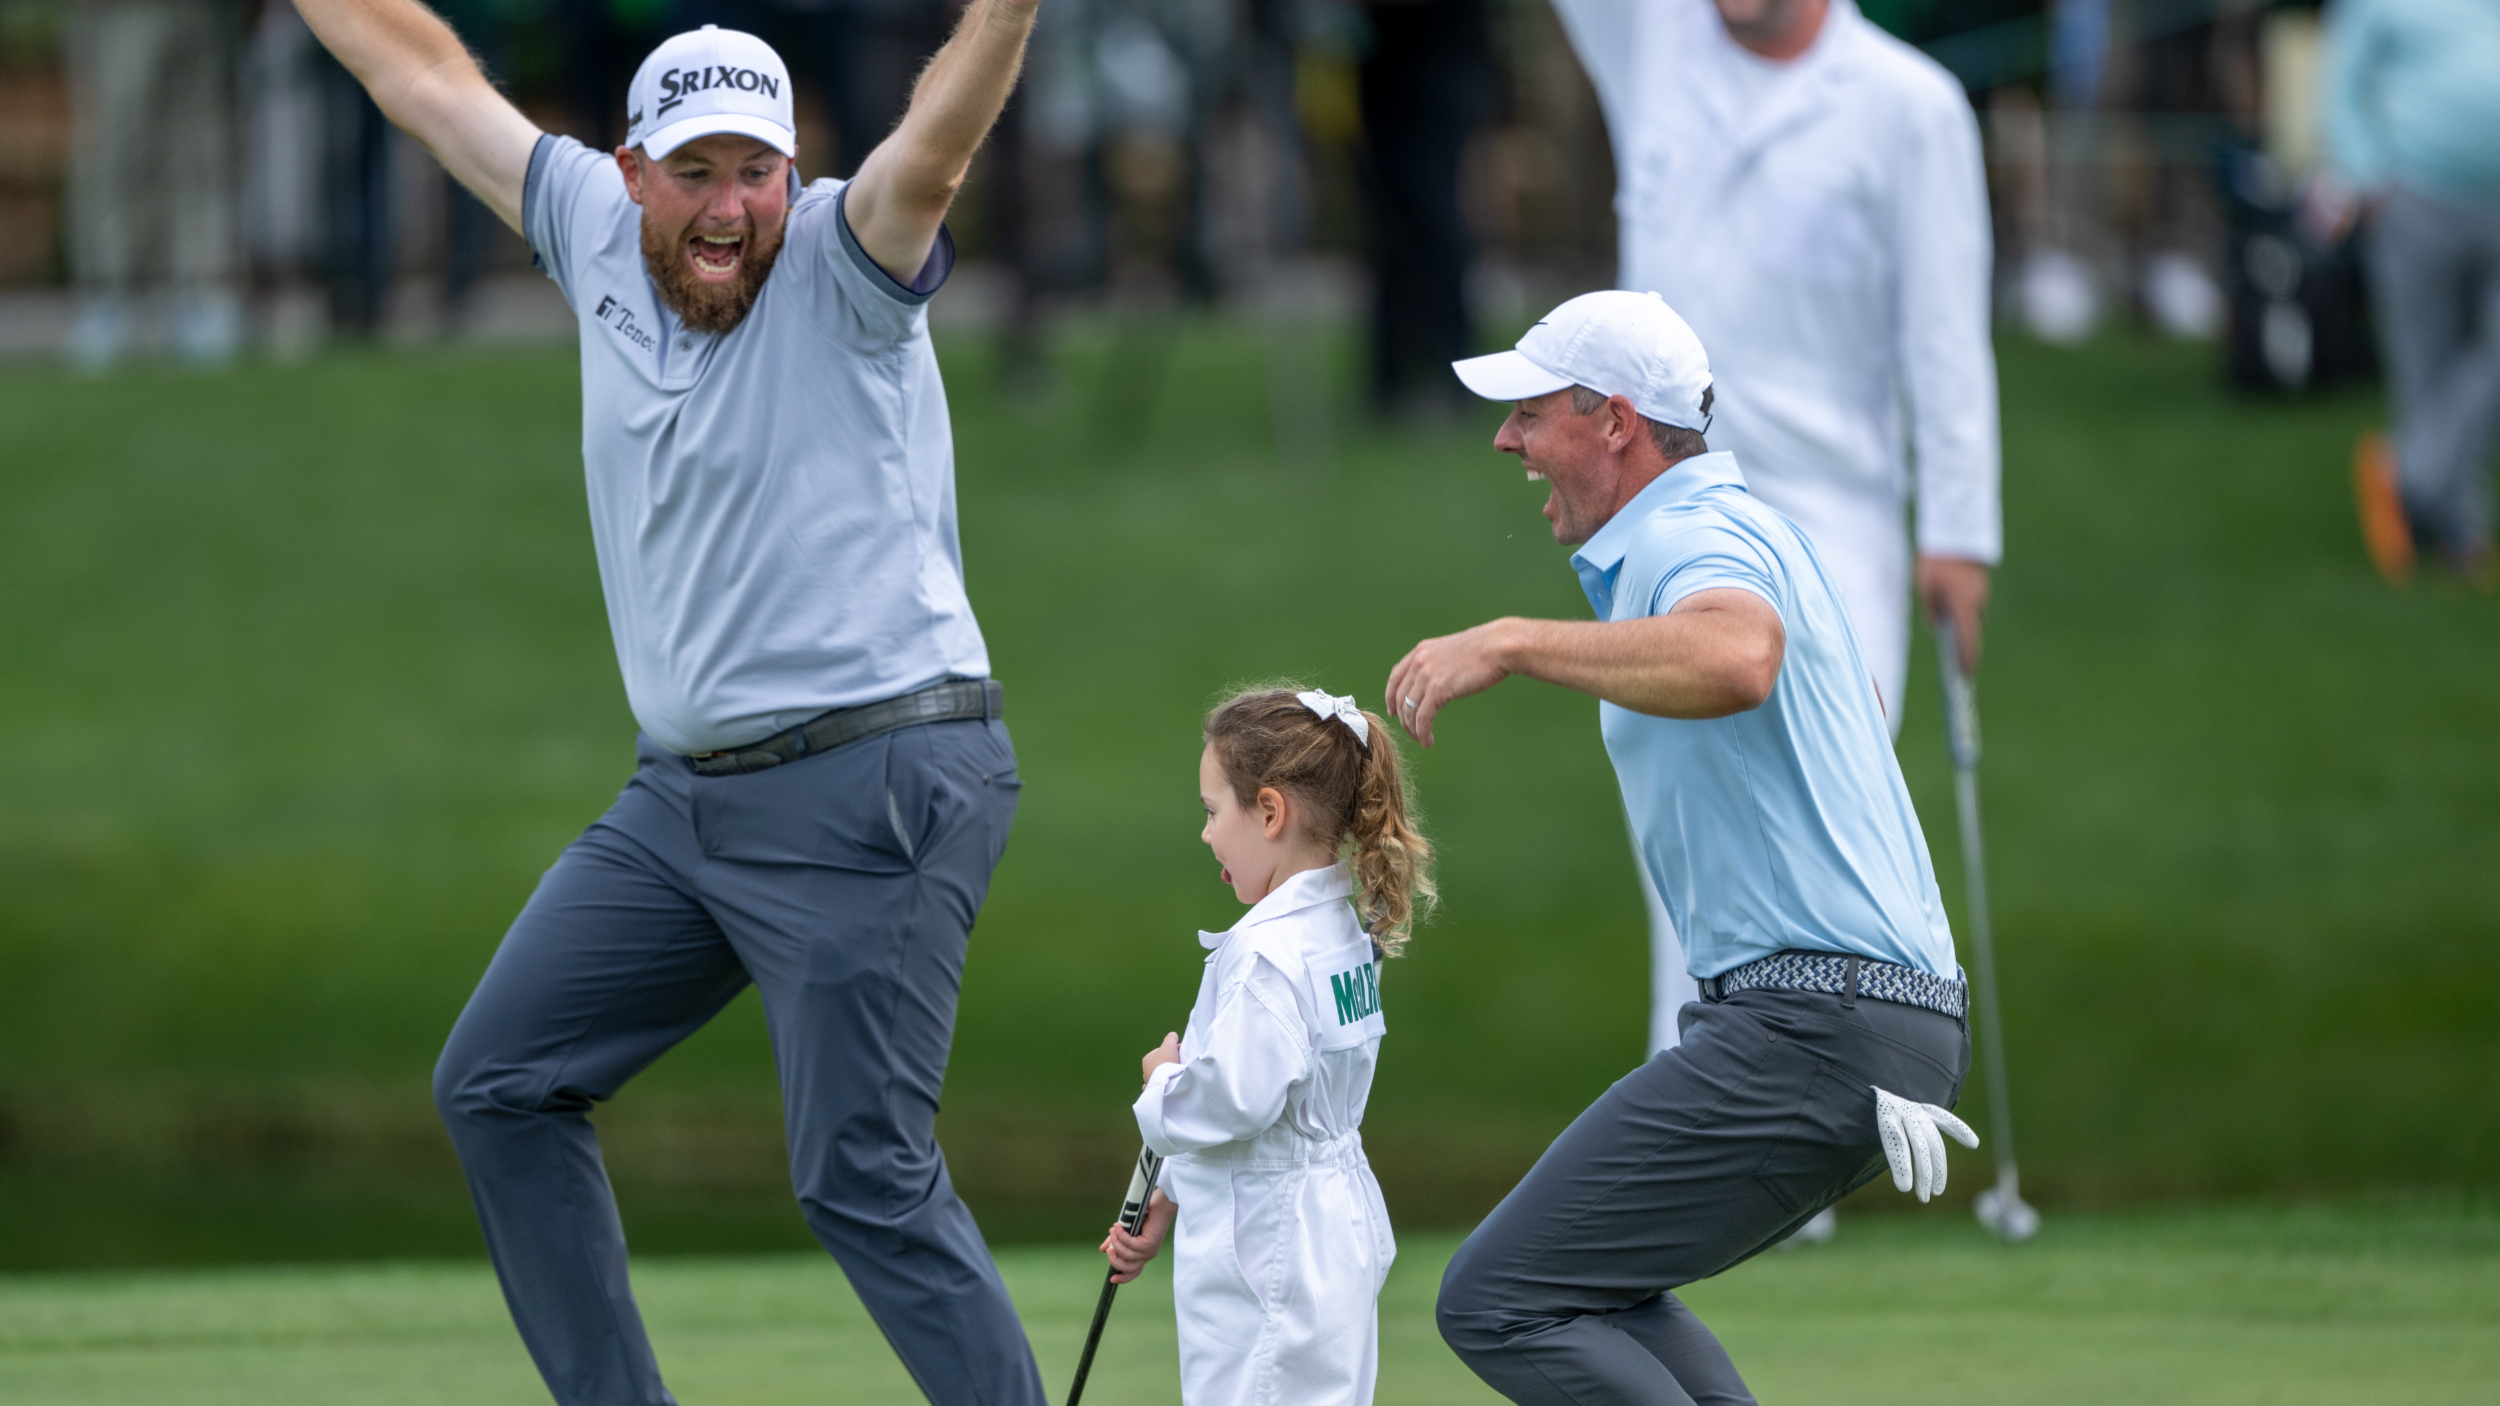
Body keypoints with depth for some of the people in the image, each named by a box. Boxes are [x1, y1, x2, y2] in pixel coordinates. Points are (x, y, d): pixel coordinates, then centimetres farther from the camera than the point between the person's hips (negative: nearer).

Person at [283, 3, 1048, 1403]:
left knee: (865, 1179, -12)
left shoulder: (842, 263, -10)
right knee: (500, 1087, 11)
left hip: (873, 792, -8)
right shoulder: (601, 235, 7)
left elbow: (935, 146, -30)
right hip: (683, 797, 8)